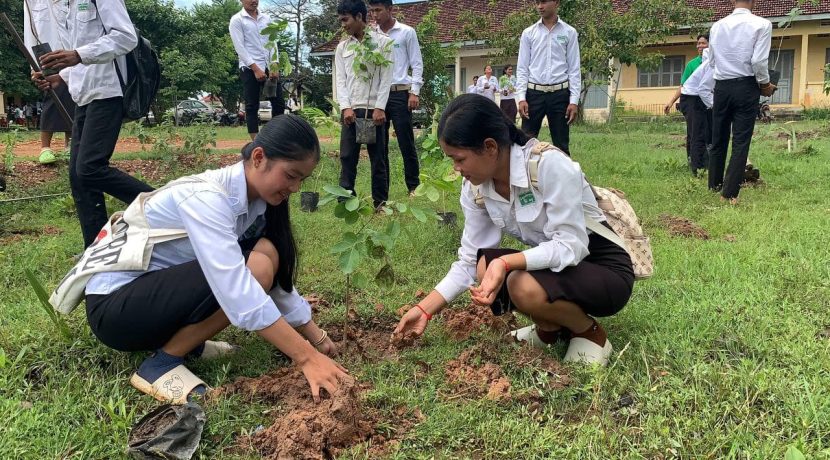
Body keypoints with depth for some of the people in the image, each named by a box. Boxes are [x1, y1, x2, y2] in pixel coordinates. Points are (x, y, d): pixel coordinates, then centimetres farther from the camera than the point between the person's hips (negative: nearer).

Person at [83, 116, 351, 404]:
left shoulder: (254, 199, -2)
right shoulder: (206, 197, -27)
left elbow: (278, 279, 4)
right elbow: (240, 293, -35)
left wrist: (317, 338, 0)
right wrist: (307, 357, -34)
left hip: (161, 287, 8)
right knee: (256, 267, -26)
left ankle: (186, 339, 5)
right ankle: (161, 363, -12)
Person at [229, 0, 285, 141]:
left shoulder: (266, 18, 13)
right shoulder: (237, 20, -1)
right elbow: (240, 47, -9)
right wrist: (255, 69, -17)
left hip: (268, 67, 5)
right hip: (249, 69, -5)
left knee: (279, 103, 2)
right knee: (252, 106, -2)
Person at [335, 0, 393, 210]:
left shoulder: (383, 42, 2)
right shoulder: (342, 47, 13)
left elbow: (386, 78, -3)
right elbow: (340, 80, 8)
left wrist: (380, 108, -12)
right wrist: (346, 107, -6)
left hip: (374, 108, -3)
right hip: (351, 109, 3)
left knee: (378, 158, 3)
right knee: (347, 157, 1)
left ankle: (381, 203, 10)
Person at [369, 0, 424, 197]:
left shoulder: (407, 32, 1)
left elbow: (417, 64, 0)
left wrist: (414, 92, -8)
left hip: (399, 93, -4)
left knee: (406, 143, -1)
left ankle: (414, 186, 9)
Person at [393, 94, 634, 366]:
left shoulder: (549, 165, -26)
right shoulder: (476, 189, -5)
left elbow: (571, 247, -27)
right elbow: (470, 260, -1)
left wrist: (505, 262, -40)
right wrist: (425, 310, -7)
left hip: (605, 269, -6)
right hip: (553, 265, 6)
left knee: (524, 286, -32)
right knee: (485, 267, -19)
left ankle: (591, 334, -2)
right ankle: (550, 327, 6)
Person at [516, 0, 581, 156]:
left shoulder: (569, 33, 4)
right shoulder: (528, 33, 7)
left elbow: (574, 69, 3)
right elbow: (522, 68, 5)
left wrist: (574, 100, -5)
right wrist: (521, 98, -6)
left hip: (560, 93, 0)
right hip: (534, 93, 1)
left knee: (561, 145, 5)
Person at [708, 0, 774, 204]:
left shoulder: (717, 26, 5)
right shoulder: (762, 24, -8)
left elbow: (711, 61, 7)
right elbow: (759, 61, -13)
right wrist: (765, 84, 1)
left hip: (721, 87, 4)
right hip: (746, 87, -4)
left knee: (718, 139, 14)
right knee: (741, 142, 0)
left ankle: (715, 185, 26)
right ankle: (730, 193, -1)